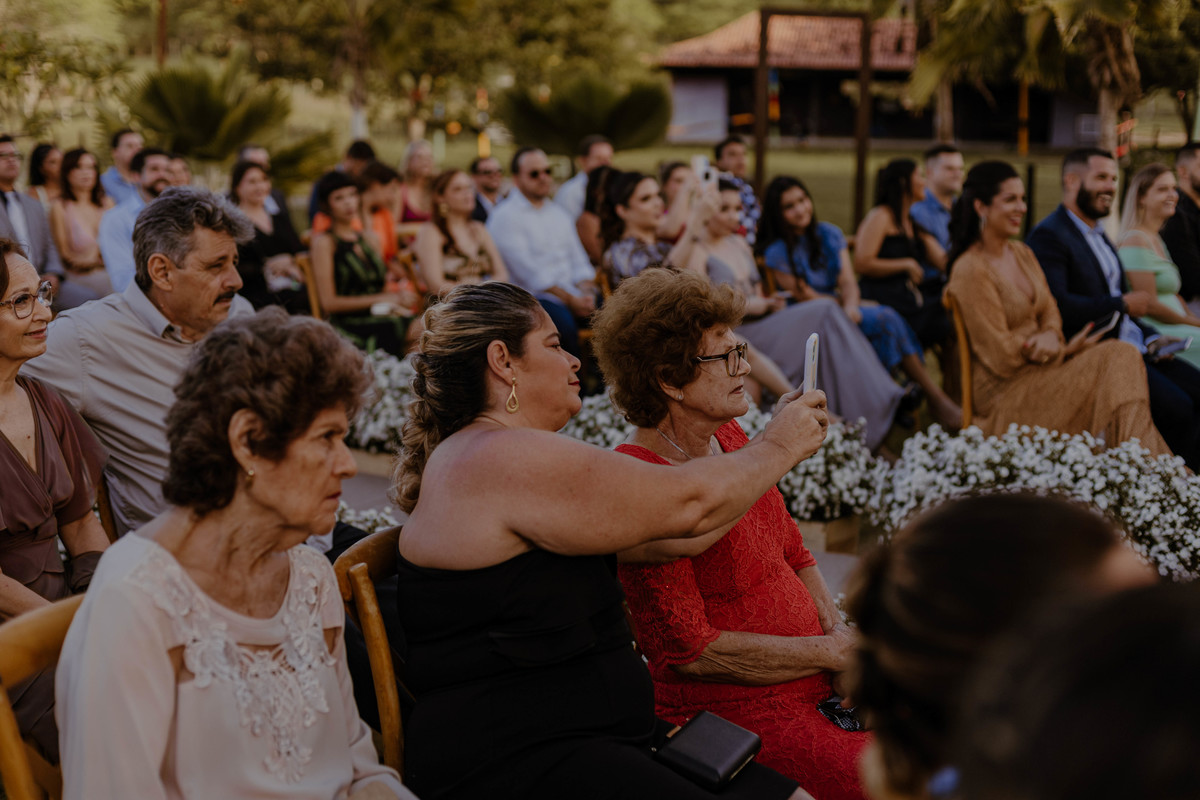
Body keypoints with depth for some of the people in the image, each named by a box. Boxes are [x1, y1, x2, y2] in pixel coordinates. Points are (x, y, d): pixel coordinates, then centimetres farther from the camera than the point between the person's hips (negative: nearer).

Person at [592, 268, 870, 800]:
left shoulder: (729, 436, 8)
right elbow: (688, 650, -20)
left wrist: (840, 631, 1)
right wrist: (831, 651, -14)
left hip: (820, 687, 9)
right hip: (738, 712, -9)